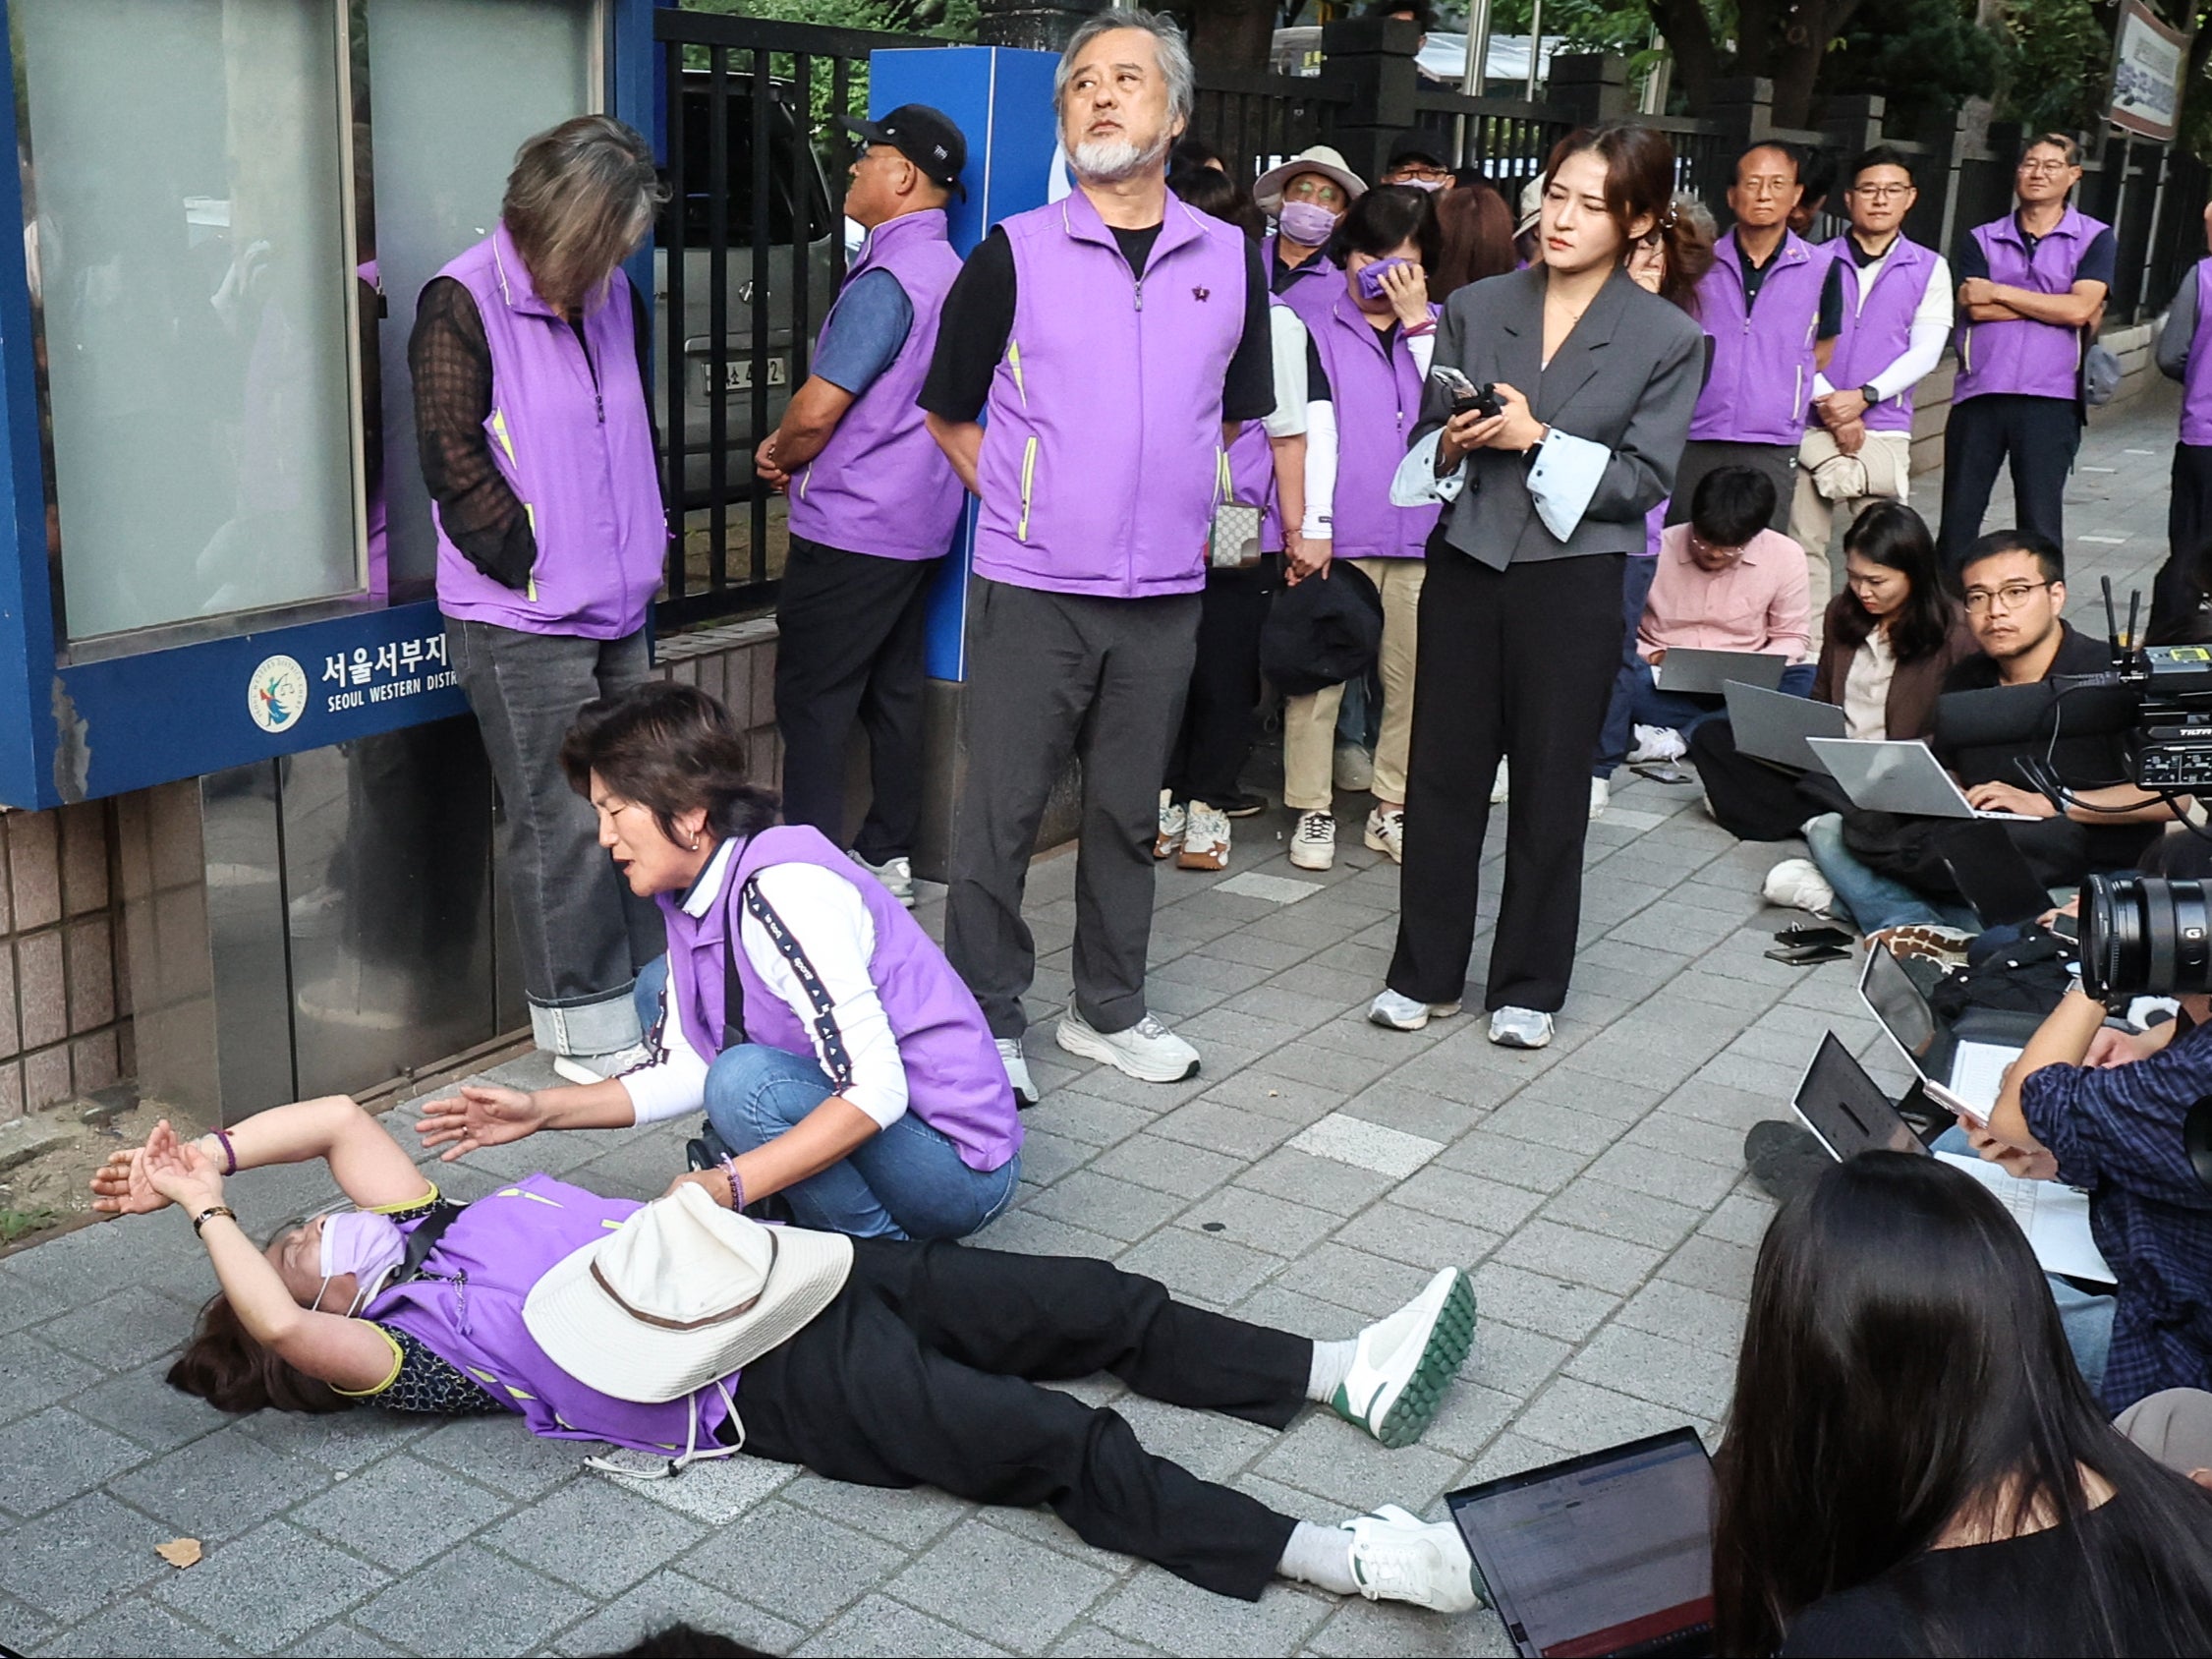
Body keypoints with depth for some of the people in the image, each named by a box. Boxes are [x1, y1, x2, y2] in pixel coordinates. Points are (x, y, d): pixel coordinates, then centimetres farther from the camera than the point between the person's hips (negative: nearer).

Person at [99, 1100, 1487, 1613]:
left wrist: (203, 1152, 9)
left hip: (808, 1271, 8)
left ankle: (1347, 1377, 9)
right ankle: (1346, 1556, -21)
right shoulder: (390, 1351, -3)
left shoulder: (418, 1232, 18)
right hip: (776, 1385, -8)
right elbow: (278, 1332, -22)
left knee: (1101, 1305, 3)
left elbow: (344, 1117, 18)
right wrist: (205, 1205, -13)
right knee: (1066, 1447, -19)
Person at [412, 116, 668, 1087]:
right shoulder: (464, 304, -10)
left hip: (616, 608, 7)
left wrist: (646, 549, 13)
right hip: (520, 623, -7)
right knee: (562, 826, -2)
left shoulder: (613, 299, 11)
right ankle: (587, 1031, 9)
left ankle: (650, 992, 24)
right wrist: (535, 566, -12)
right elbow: (453, 462, -14)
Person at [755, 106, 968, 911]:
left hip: (851, 527, -9)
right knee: (893, 691, 14)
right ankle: (888, 857, 22)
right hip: (917, 522, 9)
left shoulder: (886, 279, -18)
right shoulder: (945, 270, 12)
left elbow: (816, 409, -21)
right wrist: (792, 445, 11)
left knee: (813, 700, -3)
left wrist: (782, 455, 1)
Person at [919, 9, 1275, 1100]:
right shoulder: (1013, 255, -2)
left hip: (1164, 591, 3)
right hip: (1031, 588, -3)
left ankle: (1110, 1011, 28)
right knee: (1001, 813, 1)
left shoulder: (1230, 261, 6)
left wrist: (1175, 499, 11)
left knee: (1128, 811, 13)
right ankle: (985, 1023, 15)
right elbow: (948, 413, 7)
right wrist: (1023, 500, 0)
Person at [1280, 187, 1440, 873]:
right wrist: (1311, 527, -10)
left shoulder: (1439, 328, 13)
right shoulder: (1323, 332, 6)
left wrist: (1417, 319, -4)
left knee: (1413, 677, 6)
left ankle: (1392, 807, 17)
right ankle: (1312, 810, 7)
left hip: (1421, 534, 3)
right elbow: (1316, 430, -3)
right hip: (1339, 535, -2)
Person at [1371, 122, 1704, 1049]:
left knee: (1550, 788, 7)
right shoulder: (1475, 310, 6)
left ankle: (1529, 986, 22)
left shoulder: (1666, 338, -2)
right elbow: (1426, 443, 8)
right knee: (1442, 773, 6)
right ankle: (1425, 973, 21)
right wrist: (1452, 445, -14)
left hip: (1573, 582, -2)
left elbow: (1645, 481, -7)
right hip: (1465, 566, 2)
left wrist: (1538, 438, -17)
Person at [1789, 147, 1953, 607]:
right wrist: (1830, 407, -11)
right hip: (1812, 427, 0)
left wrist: (1863, 397, -12)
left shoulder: (1929, 269, 9)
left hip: (1886, 429, 0)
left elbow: (1924, 352, 1)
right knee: (1804, 544, -1)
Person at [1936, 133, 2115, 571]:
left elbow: (2081, 309, -9)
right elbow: (1976, 308, -4)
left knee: (2040, 523, 2)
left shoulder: (2094, 238, 7)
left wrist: (2000, 293, -5)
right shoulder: (1983, 239, 12)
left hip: (2050, 399, -2)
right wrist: (2053, 306, -7)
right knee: (1958, 516, 5)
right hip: (1978, 393, 2)